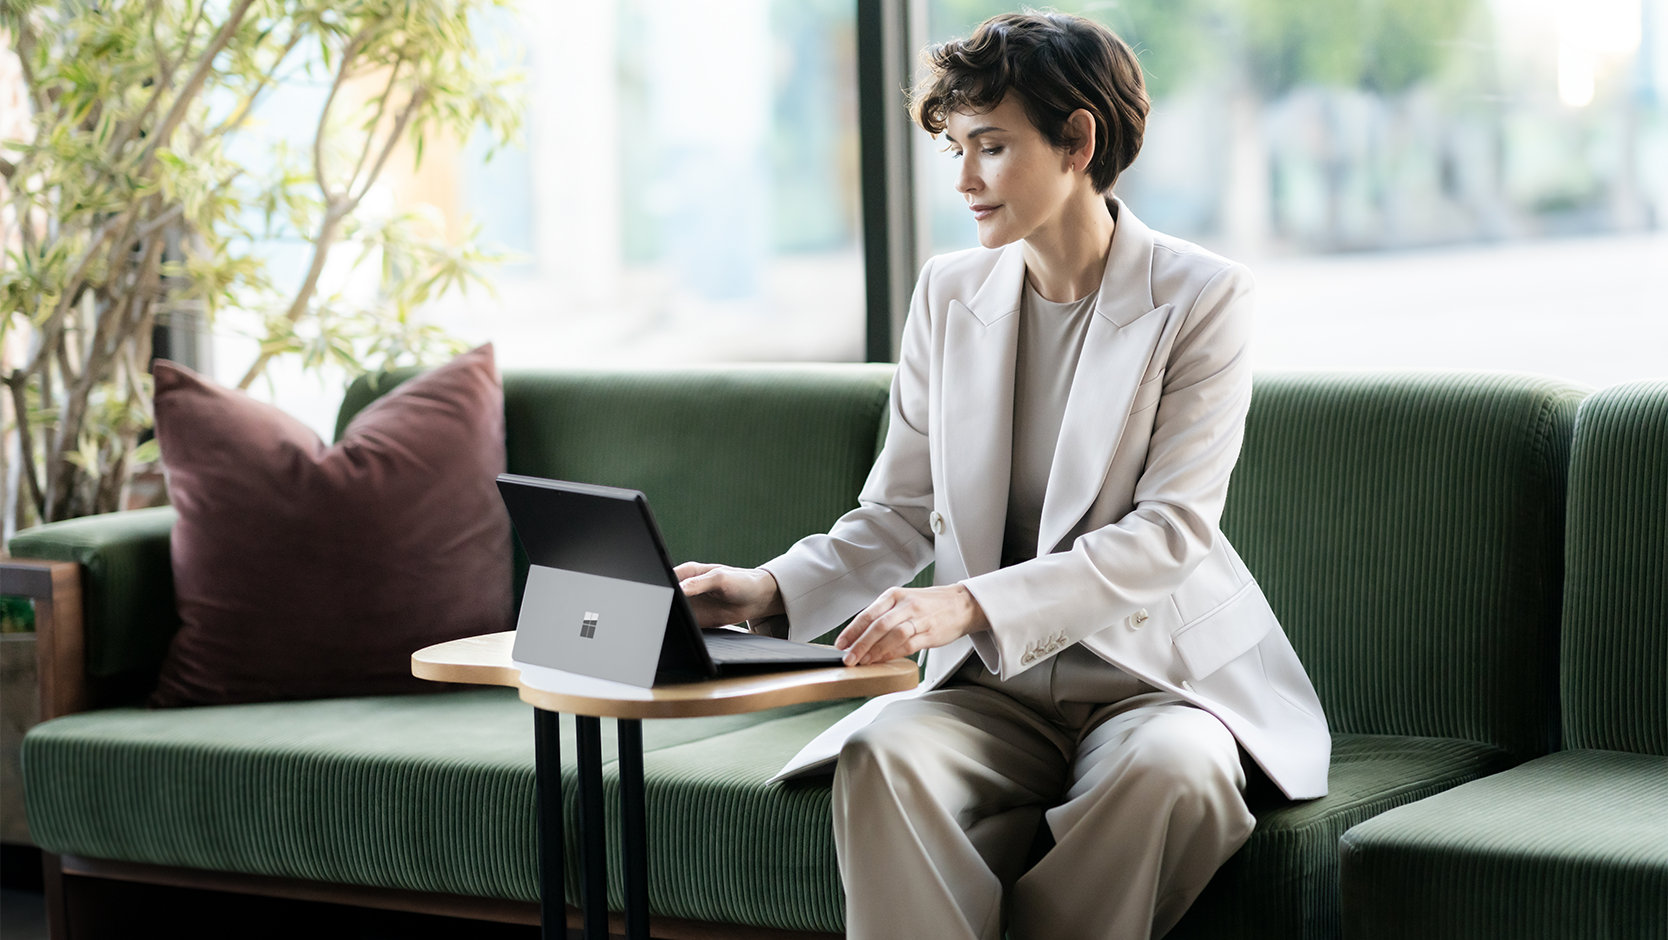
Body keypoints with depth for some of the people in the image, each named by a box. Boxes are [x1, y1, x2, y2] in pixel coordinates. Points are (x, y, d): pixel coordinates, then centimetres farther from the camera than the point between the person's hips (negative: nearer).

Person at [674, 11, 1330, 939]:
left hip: (1163, 677, -3)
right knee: (880, 752, -30)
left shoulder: (1204, 297, -6)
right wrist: (774, 591, -9)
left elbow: (1171, 532, -15)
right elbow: (899, 516, 11)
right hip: (997, 688, 3)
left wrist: (971, 604, -27)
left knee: (1169, 767, -37)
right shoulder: (951, 295, 10)